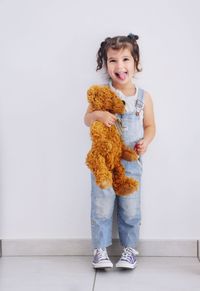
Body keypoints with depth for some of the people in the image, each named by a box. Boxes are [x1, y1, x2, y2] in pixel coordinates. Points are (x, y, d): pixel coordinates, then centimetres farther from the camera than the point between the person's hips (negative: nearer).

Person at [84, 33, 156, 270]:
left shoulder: (143, 97, 1)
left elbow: (150, 126, 8)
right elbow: (86, 119, 1)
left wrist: (145, 141, -12)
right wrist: (98, 115, -21)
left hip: (131, 162, 1)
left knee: (130, 209, 8)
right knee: (101, 207, 4)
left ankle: (129, 248, 24)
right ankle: (100, 249, 18)